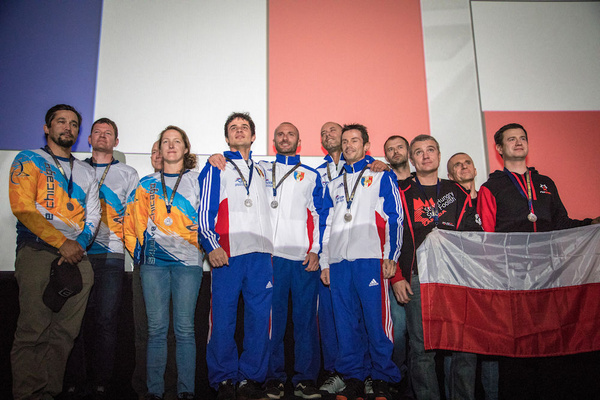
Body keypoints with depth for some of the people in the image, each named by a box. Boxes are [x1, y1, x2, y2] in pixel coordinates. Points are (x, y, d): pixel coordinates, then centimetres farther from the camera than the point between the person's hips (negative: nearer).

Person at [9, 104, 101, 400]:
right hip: (37, 250, -4)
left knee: (65, 331, 1)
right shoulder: (29, 160, 9)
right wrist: (62, 243, -12)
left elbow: (93, 215, 16)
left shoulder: (86, 171, 23)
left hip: (76, 254, 4)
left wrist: (80, 244, -4)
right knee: (33, 329, -8)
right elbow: (22, 207, -5)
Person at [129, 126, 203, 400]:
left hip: (188, 259, -1)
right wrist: (146, 246, 3)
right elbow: (139, 220, 15)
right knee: (156, 327, 1)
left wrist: (193, 244, -1)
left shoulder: (197, 180, 12)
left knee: (184, 327, -3)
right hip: (154, 260, 2)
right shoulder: (147, 183, 17)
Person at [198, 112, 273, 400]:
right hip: (227, 253, -4)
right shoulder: (216, 167, 10)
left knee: (259, 317, 2)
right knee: (223, 317, -3)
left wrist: (283, 249, 17)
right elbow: (205, 209, 1)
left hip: (260, 253, 4)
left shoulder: (260, 171, 25)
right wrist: (211, 245, -11)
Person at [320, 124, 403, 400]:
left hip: (370, 258, -4)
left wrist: (390, 256, -7)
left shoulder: (381, 177, 10)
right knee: (345, 323, 5)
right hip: (339, 261, 4)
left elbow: (394, 218, 2)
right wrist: (324, 262, 14)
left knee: (376, 320, -4)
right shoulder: (334, 185, 23)